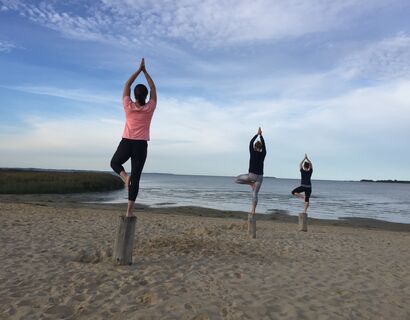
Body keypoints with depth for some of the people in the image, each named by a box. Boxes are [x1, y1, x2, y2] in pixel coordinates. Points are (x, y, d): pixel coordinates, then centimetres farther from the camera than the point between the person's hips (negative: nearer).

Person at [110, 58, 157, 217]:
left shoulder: (128, 106, -4)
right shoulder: (150, 108, -4)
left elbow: (127, 85, 7)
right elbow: (153, 88, 9)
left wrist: (139, 70, 11)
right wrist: (145, 71, 14)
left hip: (126, 143, 0)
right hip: (141, 145, 0)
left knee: (114, 163, 30)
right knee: (136, 177, 4)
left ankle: (125, 176, -3)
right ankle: (129, 210, 1)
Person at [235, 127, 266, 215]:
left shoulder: (253, 153, -6)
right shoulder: (263, 154, 2)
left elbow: (251, 142, 7)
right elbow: (264, 145, 17)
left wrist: (257, 134, 17)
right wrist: (261, 135, 25)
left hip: (251, 175, -4)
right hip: (259, 176, 4)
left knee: (237, 179, 17)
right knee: (255, 194, 7)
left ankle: (251, 183, 3)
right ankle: (253, 210, 1)